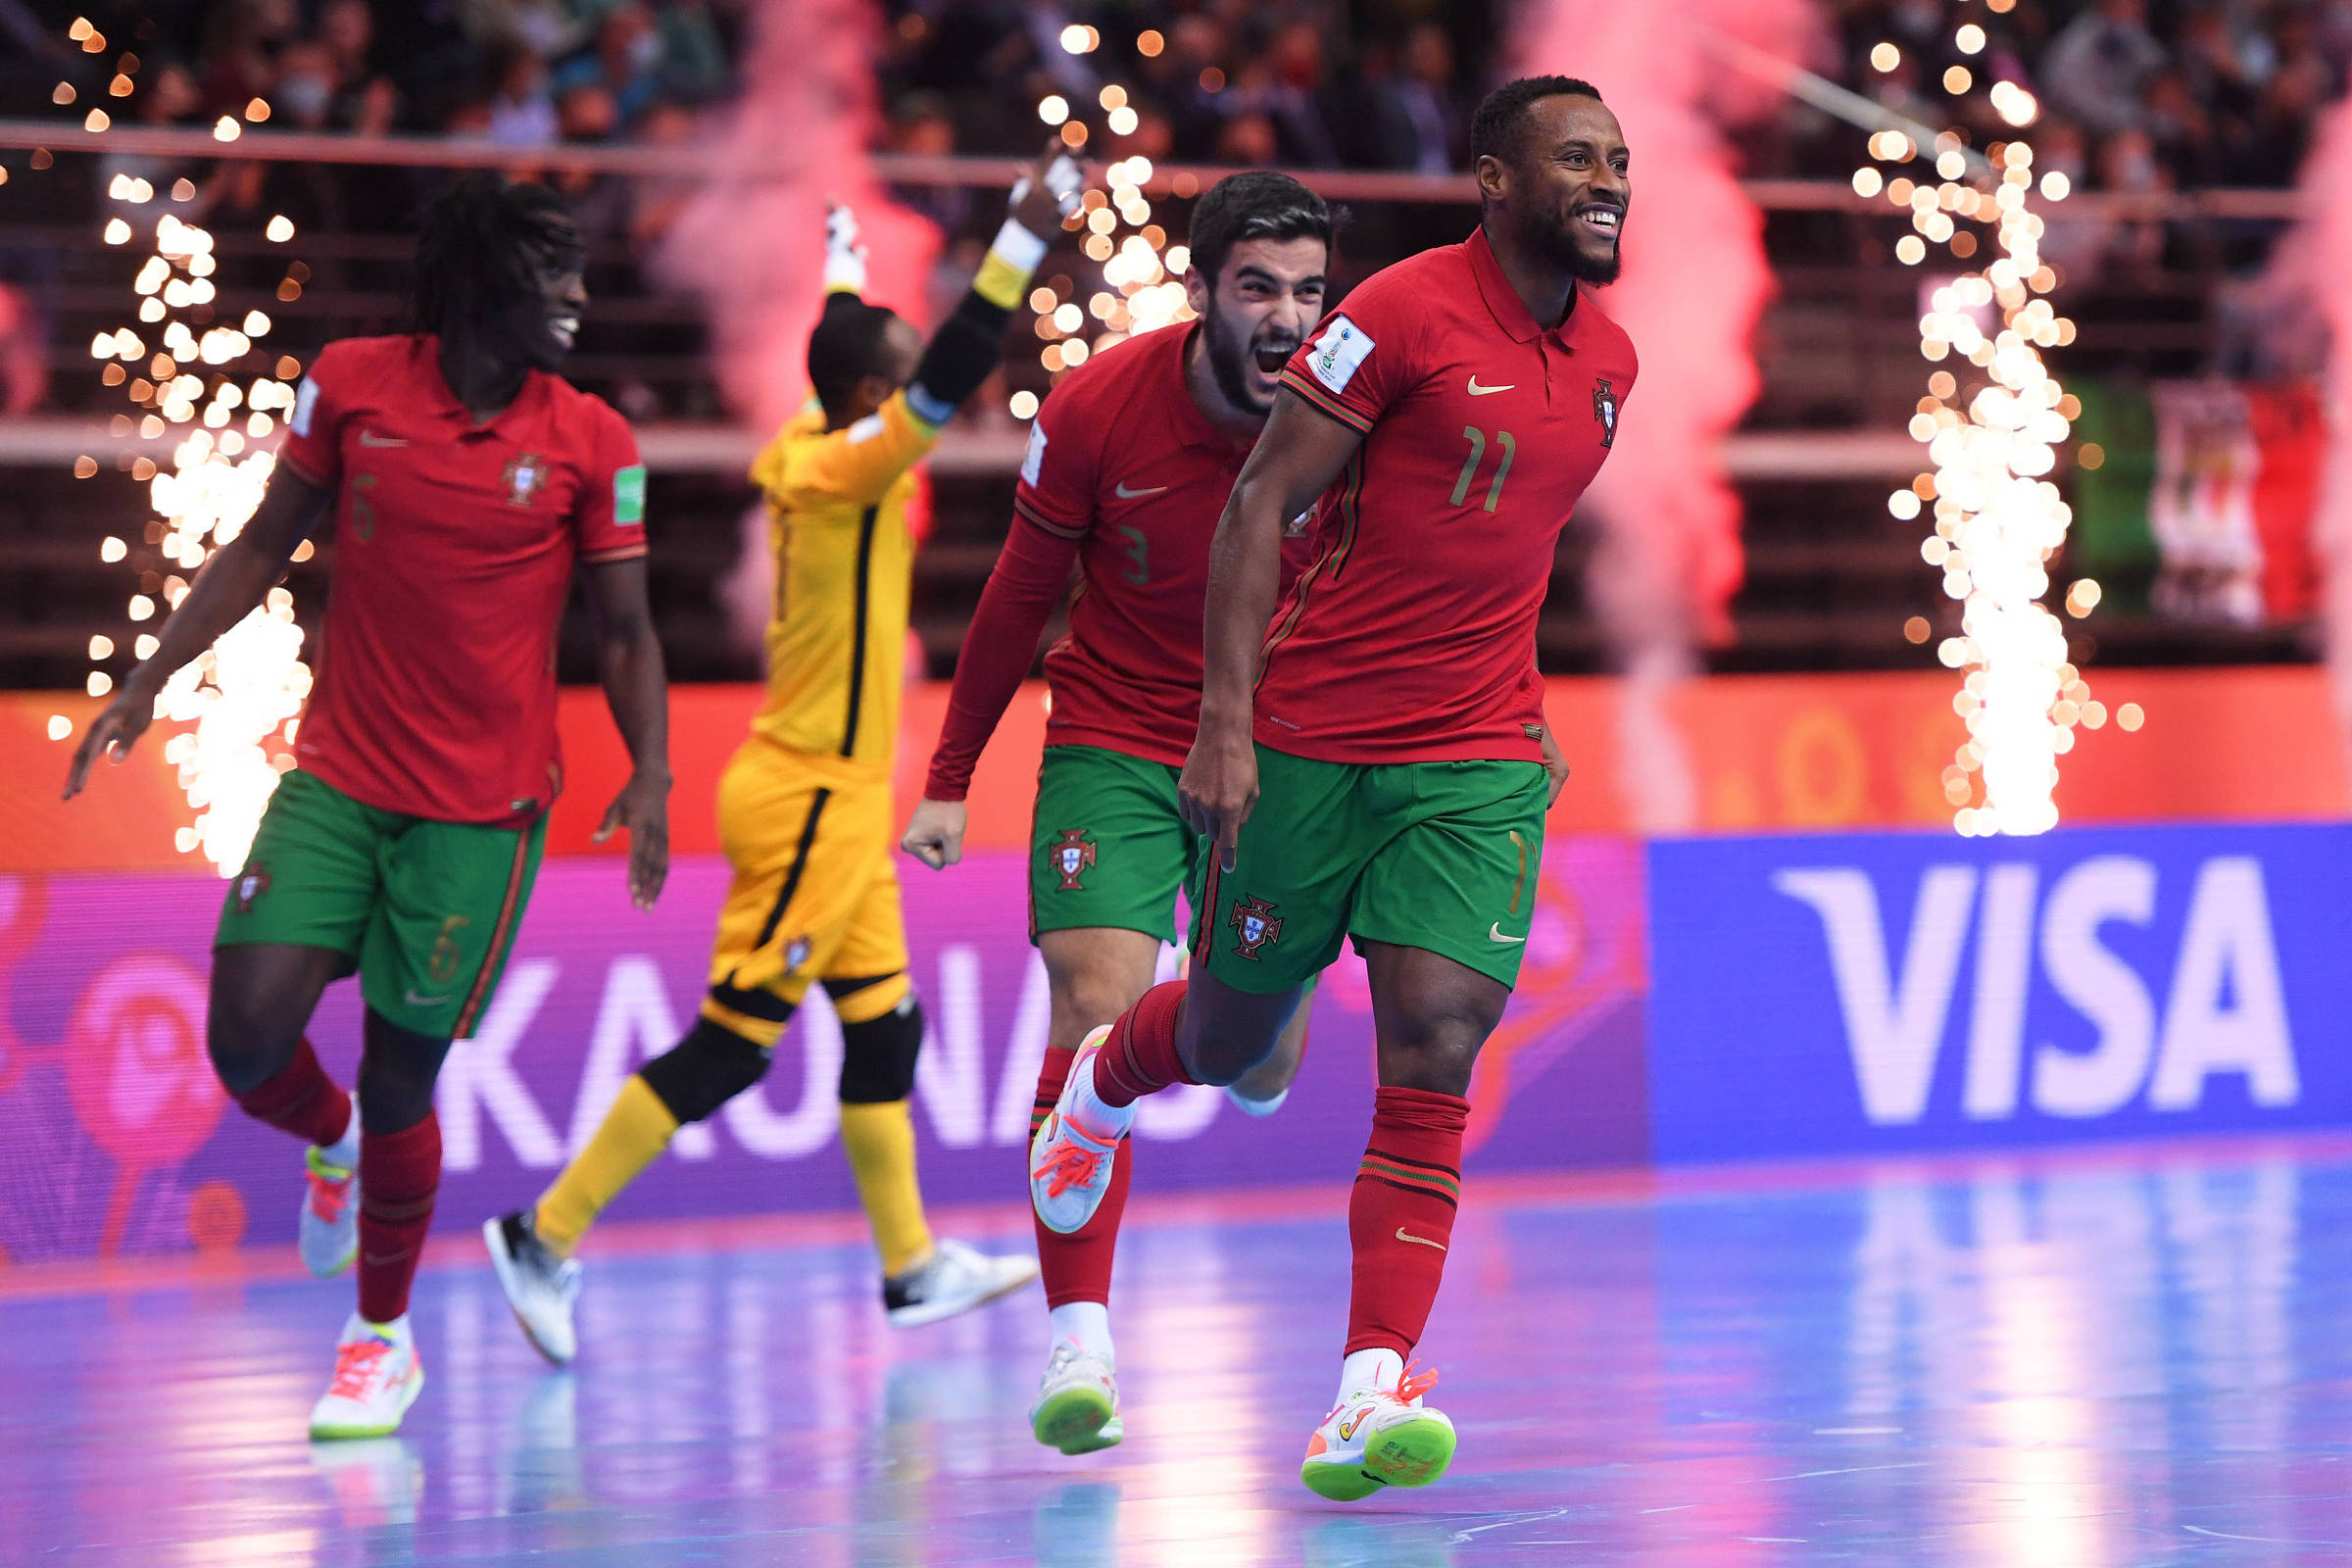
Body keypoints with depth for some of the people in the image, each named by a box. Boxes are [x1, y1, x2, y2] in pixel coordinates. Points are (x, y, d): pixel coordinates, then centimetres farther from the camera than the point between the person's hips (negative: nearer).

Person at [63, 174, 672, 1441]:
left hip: (482, 809, -1)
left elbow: (624, 631, 1)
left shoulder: (590, 444, -4)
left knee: (399, 1077, 1)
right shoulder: (351, 384, -2)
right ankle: (330, 1145, 28)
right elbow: (262, 548, 9)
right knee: (247, 1040, -11)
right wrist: (148, 682, 6)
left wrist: (650, 778, -13)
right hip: (336, 778, 2)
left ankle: (384, 1335, 26)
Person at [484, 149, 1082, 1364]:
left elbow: (855, 351, 27)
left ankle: (913, 1268, 19)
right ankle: (547, 1237, -3)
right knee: (730, 1045, -6)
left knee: (884, 1026, 13)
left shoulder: (817, 450, 6)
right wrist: (1023, 239, -32)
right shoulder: (843, 469, -18)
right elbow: (951, 377, -30)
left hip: (834, 802, 10)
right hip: (809, 801, -10)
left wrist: (844, 263, 45)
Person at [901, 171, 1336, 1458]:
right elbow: (1022, 594, -1)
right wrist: (950, 780, 3)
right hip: (1113, 742, -1)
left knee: (1261, 1066, 4)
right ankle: (1079, 1342, -19)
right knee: (1096, 1010, -19)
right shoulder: (1096, 408, -14)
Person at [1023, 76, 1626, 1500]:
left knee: (1433, 1052, -12)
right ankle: (1106, 1079, 49)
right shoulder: (1403, 312, -11)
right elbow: (1261, 503, -10)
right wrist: (1226, 724, -15)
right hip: (1308, 742, -4)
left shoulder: (1608, 363, 9)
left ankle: (1373, 1391, -15)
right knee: (1228, 1038, 12)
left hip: (1480, 764, 4)